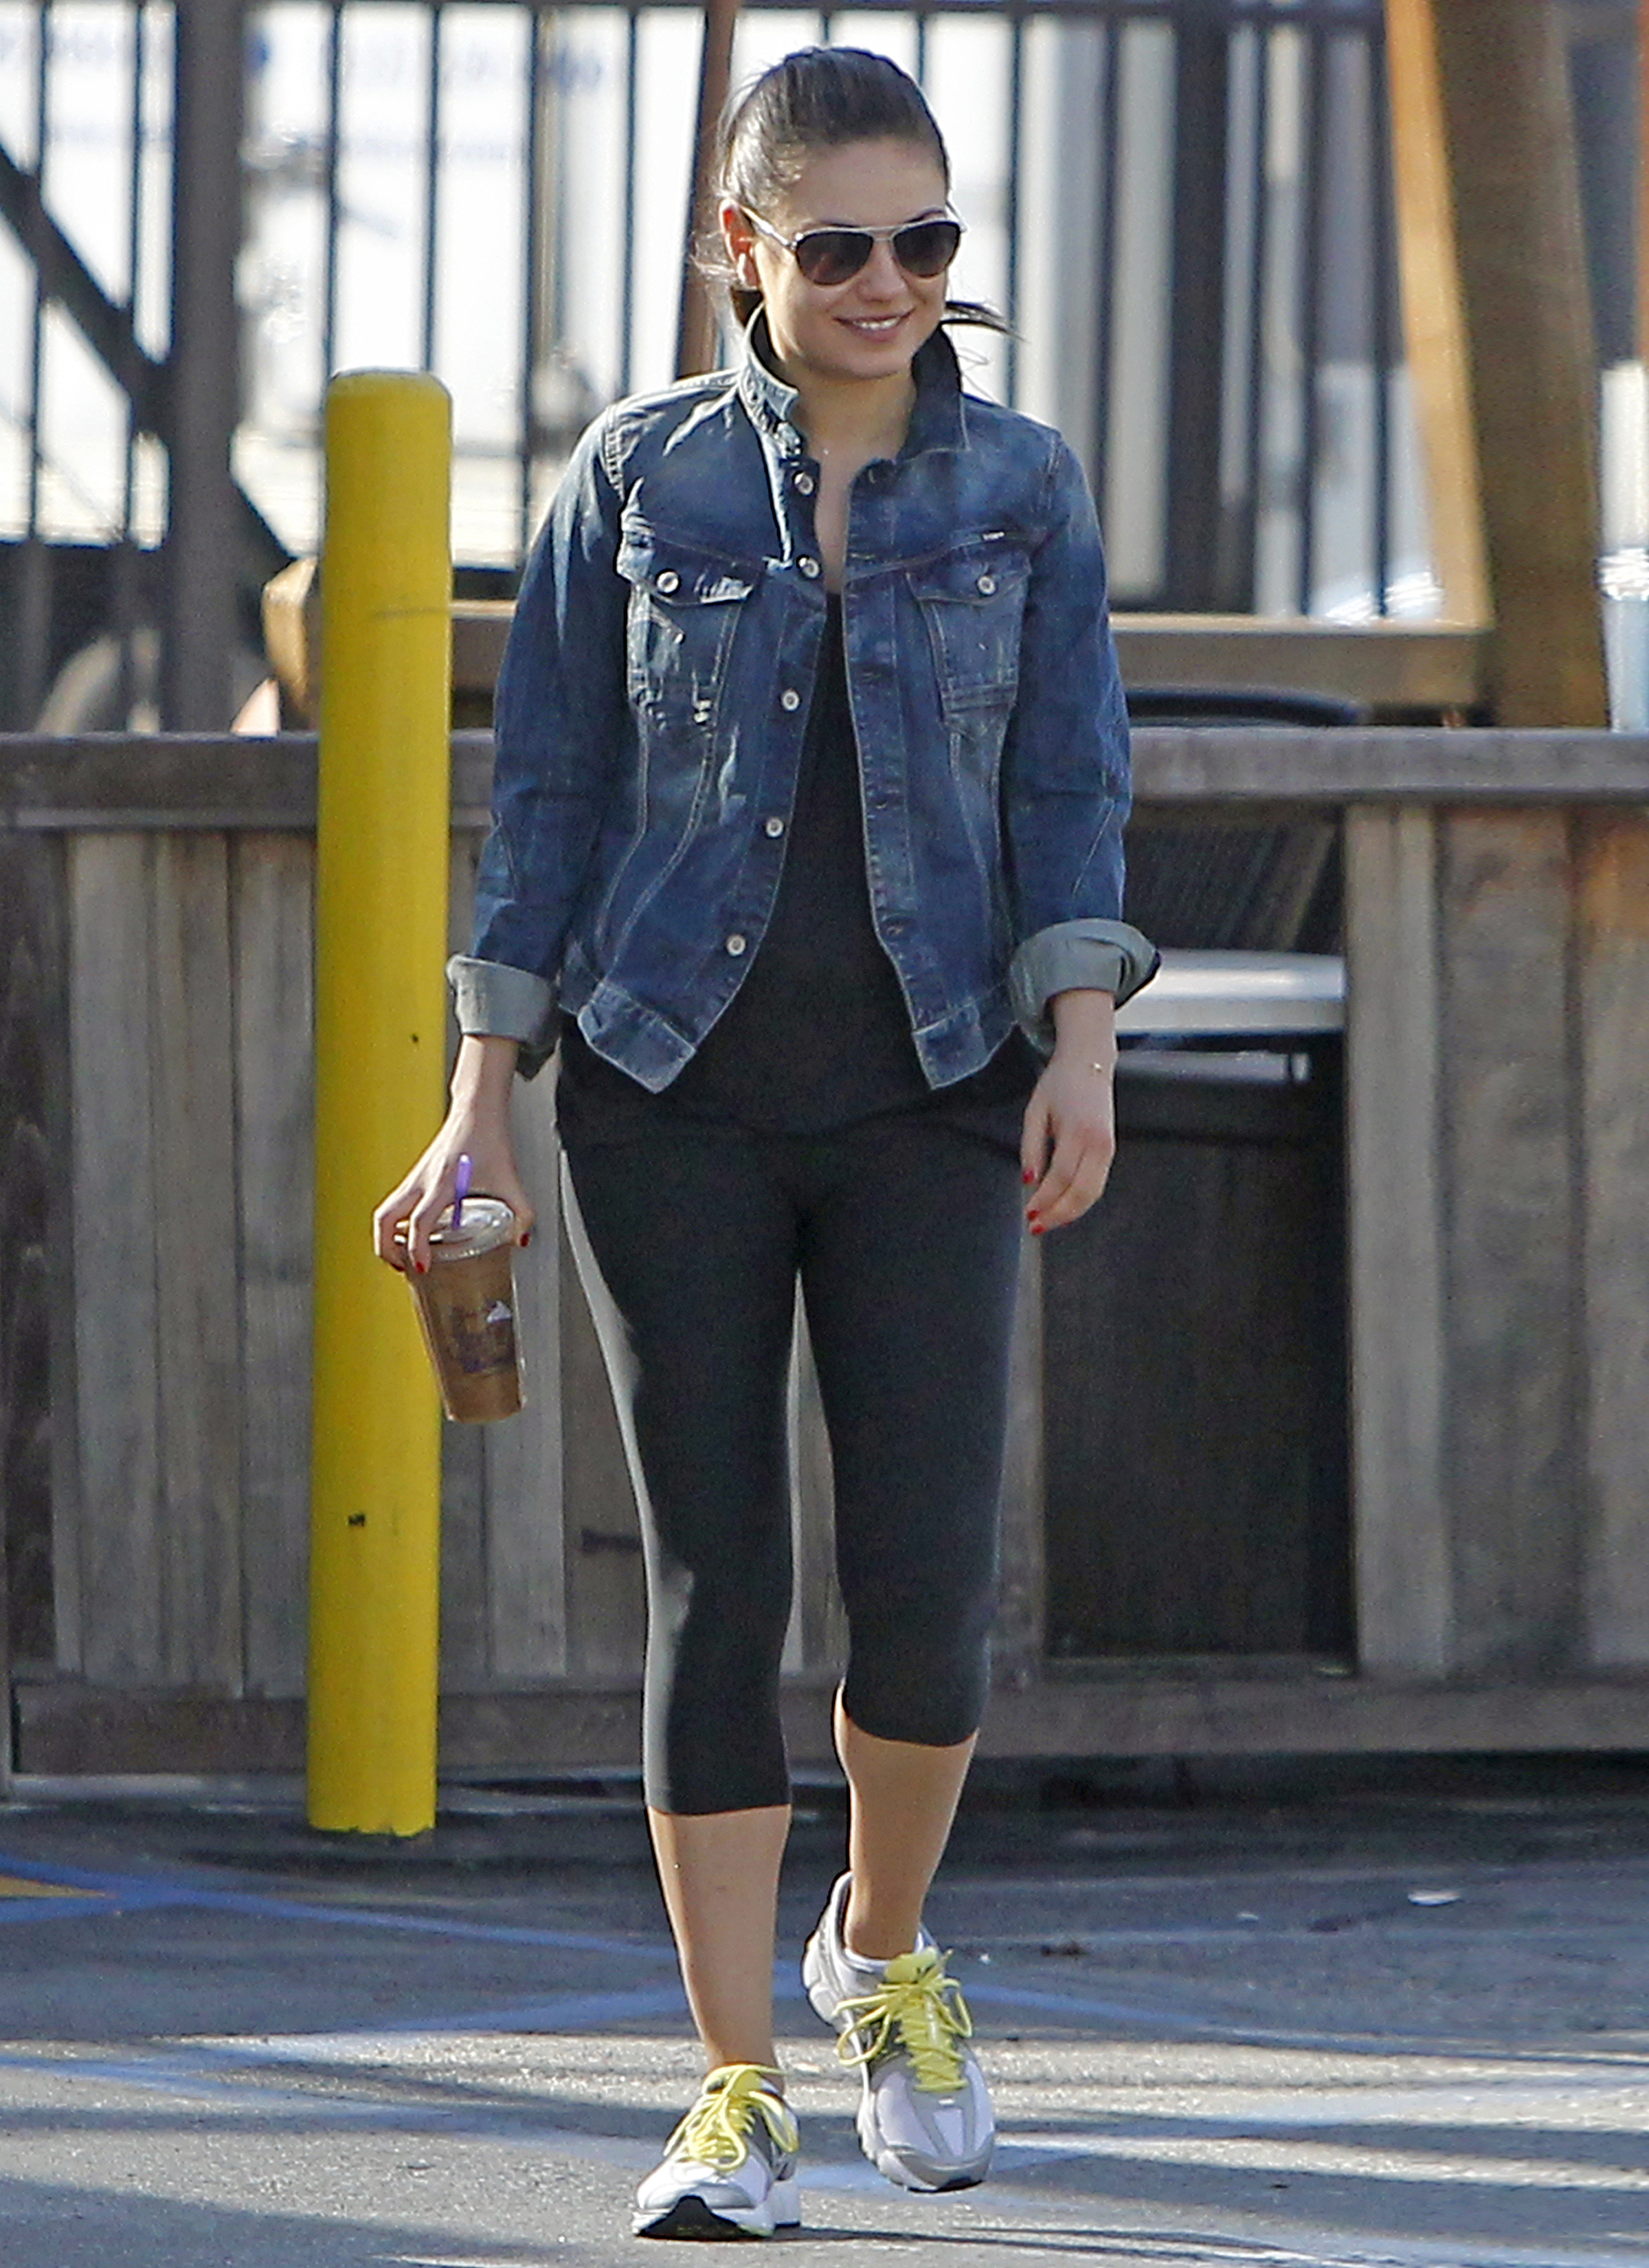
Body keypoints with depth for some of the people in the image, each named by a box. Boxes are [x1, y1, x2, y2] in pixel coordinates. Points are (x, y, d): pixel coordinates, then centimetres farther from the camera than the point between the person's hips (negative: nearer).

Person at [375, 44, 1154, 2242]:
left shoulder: (1021, 488, 6)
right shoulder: (638, 477, 4)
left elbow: (1069, 796, 3)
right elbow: (550, 798, 5)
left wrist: (1084, 1048, -12)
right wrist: (478, 1109, 1)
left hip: (927, 1092, 0)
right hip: (672, 1087, 0)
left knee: (927, 1571, -10)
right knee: (713, 1579, -2)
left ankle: (881, 1951, 19)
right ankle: (738, 2092, 3)